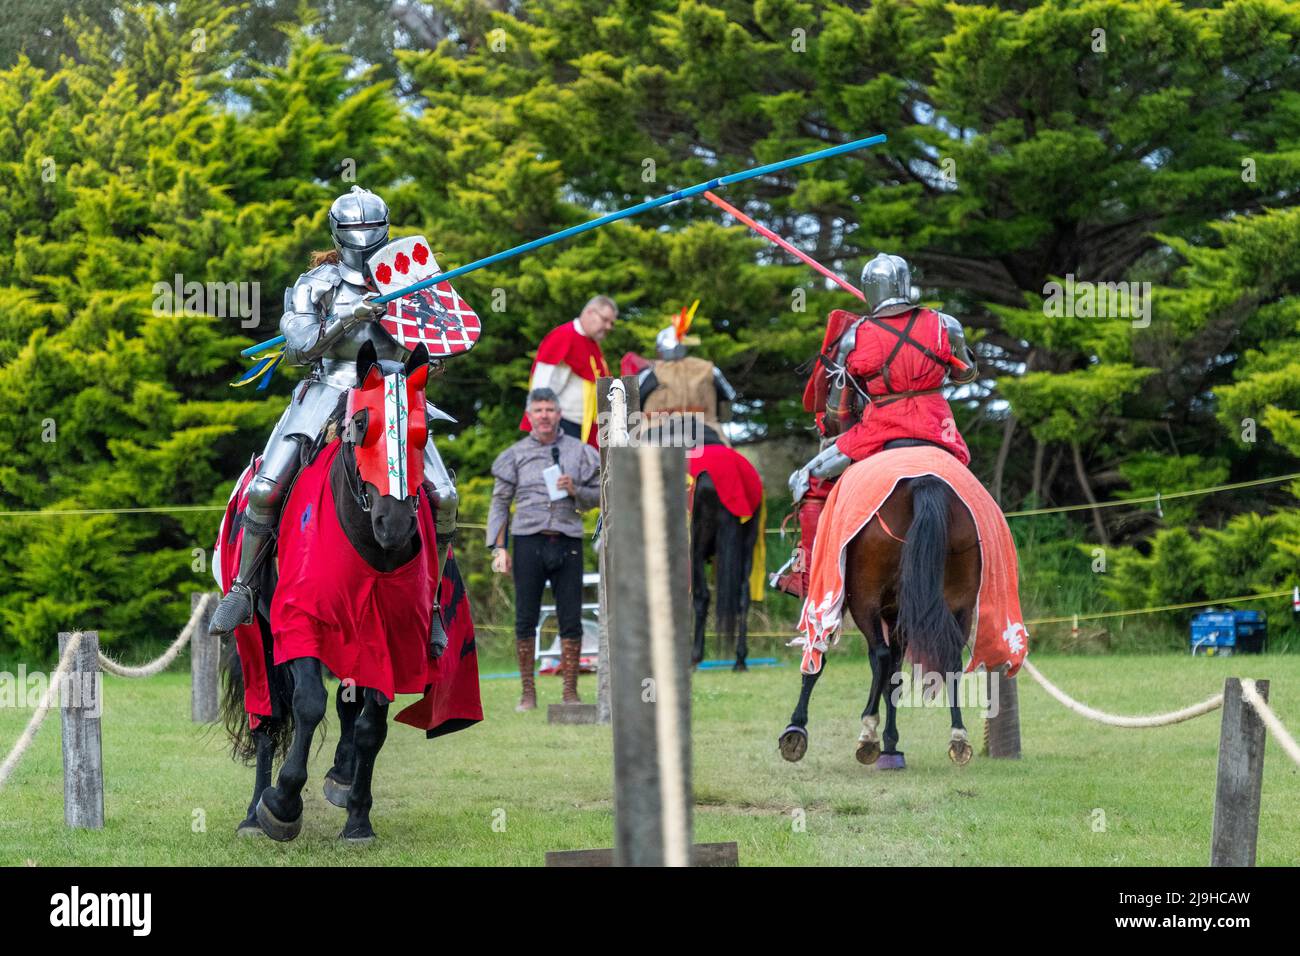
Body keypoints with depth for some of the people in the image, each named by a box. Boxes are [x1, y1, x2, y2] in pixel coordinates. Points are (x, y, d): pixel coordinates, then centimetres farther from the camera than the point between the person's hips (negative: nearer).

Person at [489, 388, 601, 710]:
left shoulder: (579, 452, 9)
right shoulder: (516, 454, 7)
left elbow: (597, 496, 13)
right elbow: (500, 502, 8)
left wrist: (574, 491, -9)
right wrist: (498, 548, -1)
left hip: (568, 542, 1)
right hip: (529, 541, -1)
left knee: (571, 620, 0)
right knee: (525, 620, 0)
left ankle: (570, 691, 7)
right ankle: (528, 692, 7)